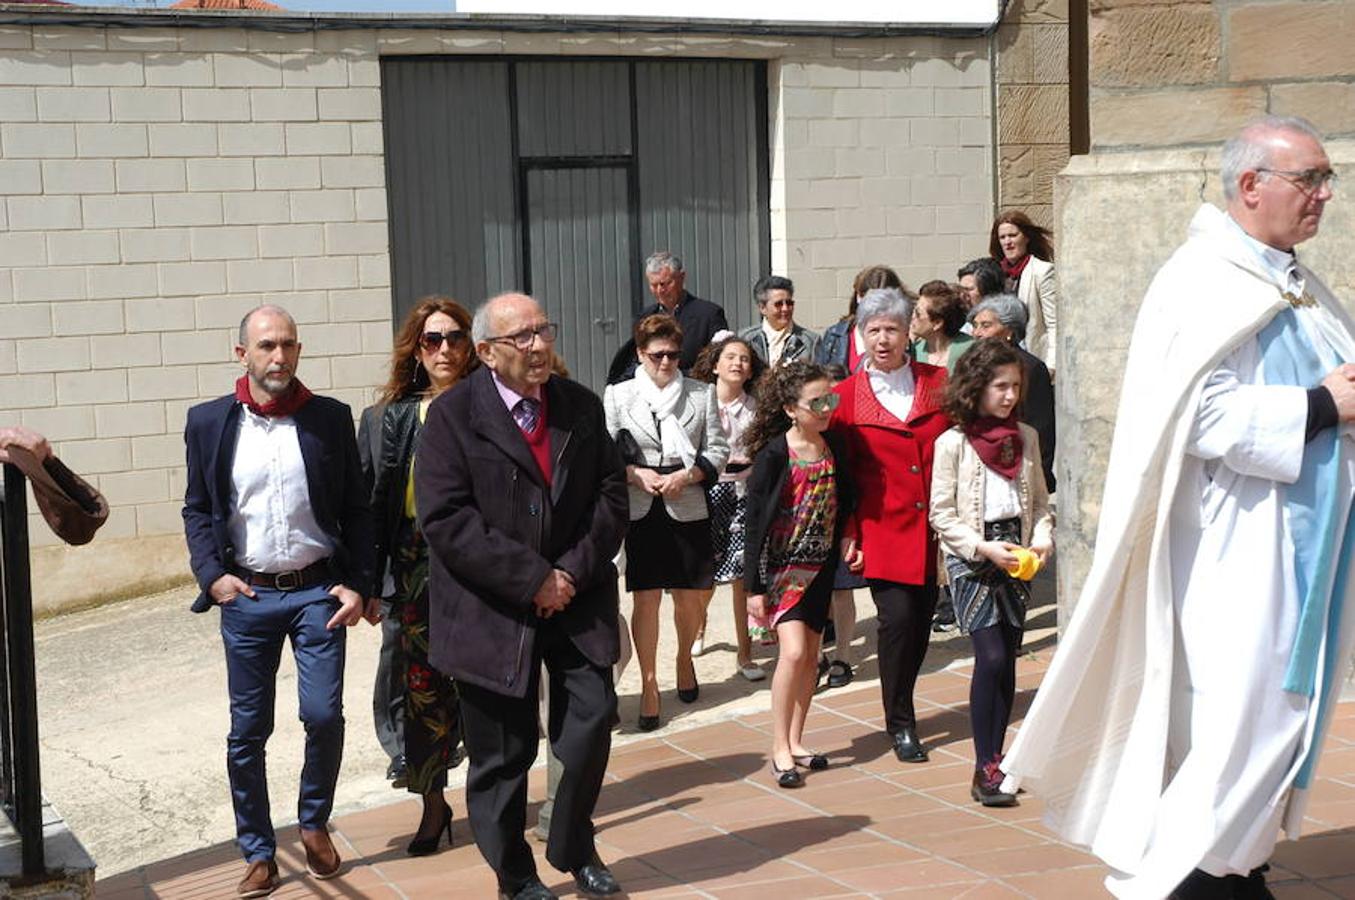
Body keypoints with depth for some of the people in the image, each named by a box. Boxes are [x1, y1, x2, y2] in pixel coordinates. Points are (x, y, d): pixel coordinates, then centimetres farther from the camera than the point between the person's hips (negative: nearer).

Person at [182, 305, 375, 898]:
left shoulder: (330, 419, 2)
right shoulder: (209, 422, 3)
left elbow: (355, 510, 5)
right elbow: (197, 510, 8)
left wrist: (359, 584, -3)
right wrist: (213, 575, -6)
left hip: (318, 591, 0)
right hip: (247, 597, 1)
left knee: (324, 714, -8)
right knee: (247, 731, 5)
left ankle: (314, 823, 18)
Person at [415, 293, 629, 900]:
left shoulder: (581, 406, 6)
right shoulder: (452, 415, -8)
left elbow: (611, 494, 5)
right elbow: (446, 520, -15)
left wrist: (575, 572, -10)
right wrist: (532, 578, -17)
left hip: (577, 599, 4)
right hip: (492, 611, -3)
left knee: (592, 722, 0)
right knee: (502, 753, 6)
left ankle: (572, 847, 25)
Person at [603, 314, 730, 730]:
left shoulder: (701, 394, 7)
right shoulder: (618, 395, 4)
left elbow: (717, 450, 5)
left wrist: (686, 476, -10)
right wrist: (637, 475, -14)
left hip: (688, 506, 1)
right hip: (641, 509, -1)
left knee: (689, 598, 8)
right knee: (646, 598, -3)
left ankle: (684, 659, 35)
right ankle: (648, 684, 5)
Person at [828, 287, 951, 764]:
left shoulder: (940, 384, 4)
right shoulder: (847, 396, 0)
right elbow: (841, 473, 2)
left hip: (935, 528, 3)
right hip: (883, 530, -3)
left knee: (922, 621, 8)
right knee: (897, 618, -10)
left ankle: (901, 704, 30)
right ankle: (900, 725, 5)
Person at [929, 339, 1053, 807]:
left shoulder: (1026, 437, 7)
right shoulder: (953, 443, -7)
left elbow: (1039, 500, 14)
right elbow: (942, 515, -7)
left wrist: (1042, 538, -4)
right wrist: (984, 547, -16)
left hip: (1016, 558, 5)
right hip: (970, 559, -5)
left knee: (1007, 659, 6)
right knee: (991, 657, -13)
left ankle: (996, 759, 15)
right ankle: (984, 769, -7)